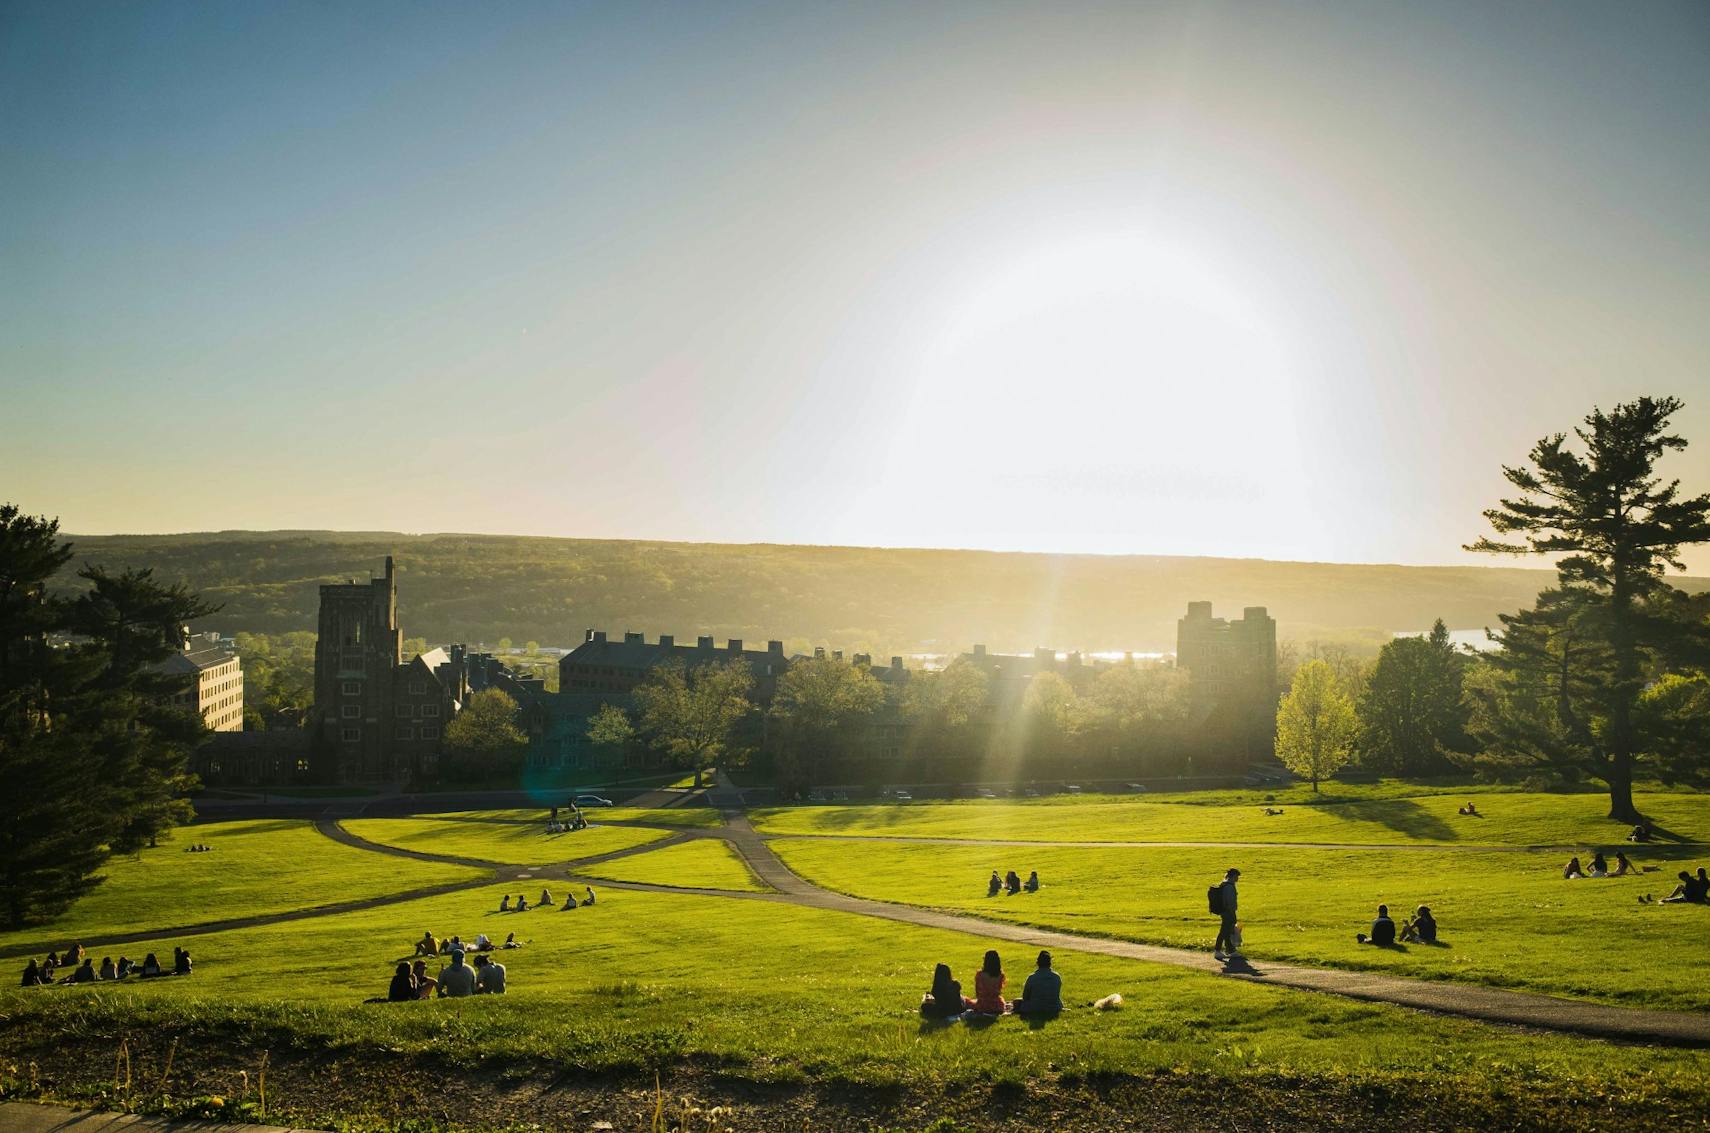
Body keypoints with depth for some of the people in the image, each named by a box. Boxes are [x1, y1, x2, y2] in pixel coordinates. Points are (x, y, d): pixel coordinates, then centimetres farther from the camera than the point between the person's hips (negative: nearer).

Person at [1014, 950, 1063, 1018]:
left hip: (1035, 1010, -2)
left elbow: (1025, 997, -4)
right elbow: (1058, 995, 10)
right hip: (1054, 1009, 2)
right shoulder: (1057, 977, -5)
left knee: (1017, 1002, 20)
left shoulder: (1032, 978, -15)